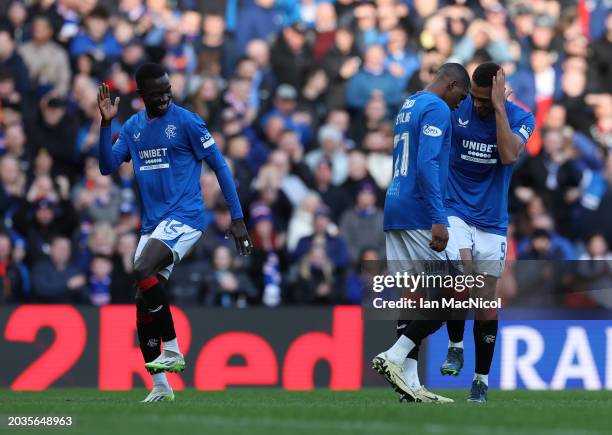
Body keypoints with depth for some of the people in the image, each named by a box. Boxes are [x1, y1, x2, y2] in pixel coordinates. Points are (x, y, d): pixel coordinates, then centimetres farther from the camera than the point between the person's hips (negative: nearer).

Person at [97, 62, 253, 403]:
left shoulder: (186, 122, -7)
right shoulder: (134, 127, 12)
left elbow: (220, 166, -4)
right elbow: (107, 167, 9)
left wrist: (238, 219, -7)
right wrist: (106, 124, -3)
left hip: (186, 216, -7)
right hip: (153, 222, 7)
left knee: (143, 271, -29)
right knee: (143, 303, 2)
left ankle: (172, 351, -18)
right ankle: (160, 387, 9)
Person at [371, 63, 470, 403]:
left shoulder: (408, 107, 21)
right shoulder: (437, 109, -9)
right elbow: (427, 164, -21)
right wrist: (438, 220, -25)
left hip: (395, 210, 9)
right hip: (419, 214, -9)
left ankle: (410, 383, 3)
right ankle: (394, 357, -12)